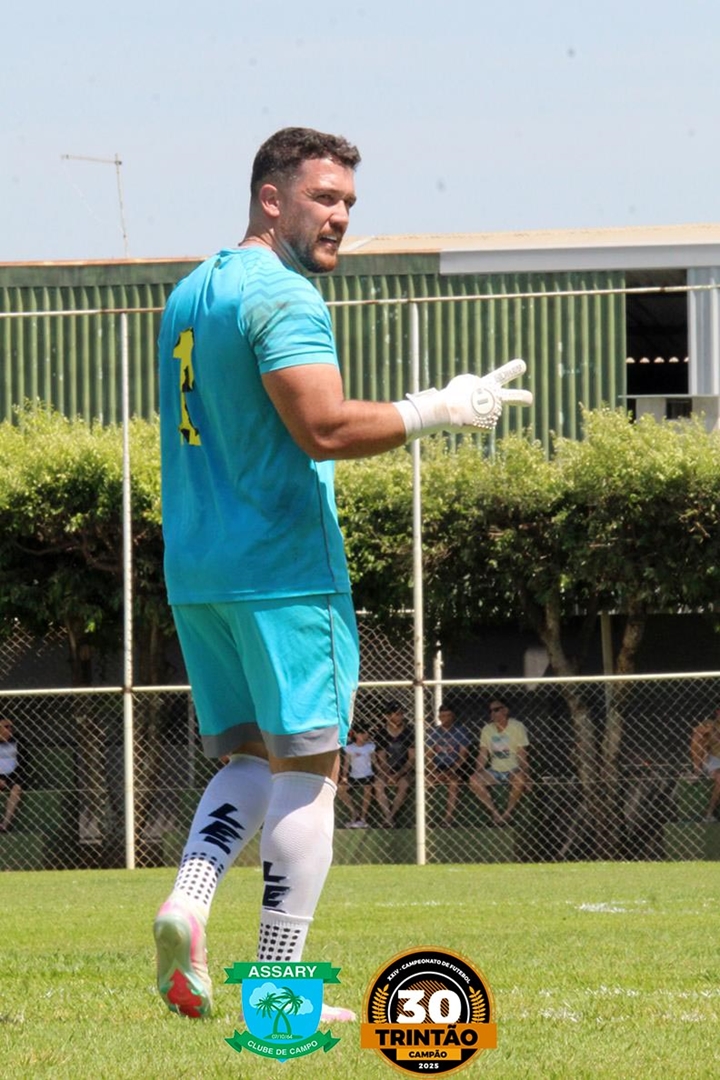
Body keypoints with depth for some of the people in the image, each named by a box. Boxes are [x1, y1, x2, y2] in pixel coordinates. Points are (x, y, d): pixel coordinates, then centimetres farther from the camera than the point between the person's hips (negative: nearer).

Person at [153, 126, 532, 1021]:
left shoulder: (187, 295, 16)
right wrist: (441, 410, -15)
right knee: (306, 769, -3)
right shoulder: (282, 296, -13)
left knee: (248, 757, 16)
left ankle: (187, 898, -8)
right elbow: (326, 427, -23)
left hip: (194, 570, 8)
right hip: (282, 567, -8)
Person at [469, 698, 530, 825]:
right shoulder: (487, 730, 5)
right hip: (495, 771, 4)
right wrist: (478, 771, -14)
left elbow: (522, 754, -12)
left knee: (519, 778, -39)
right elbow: (483, 754, 4)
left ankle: (507, 813, -21)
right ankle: (495, 813, -17)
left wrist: (523, 772, -27)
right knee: (474, 780, -23)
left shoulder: (517, 727, -7)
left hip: (513, 770, -4)